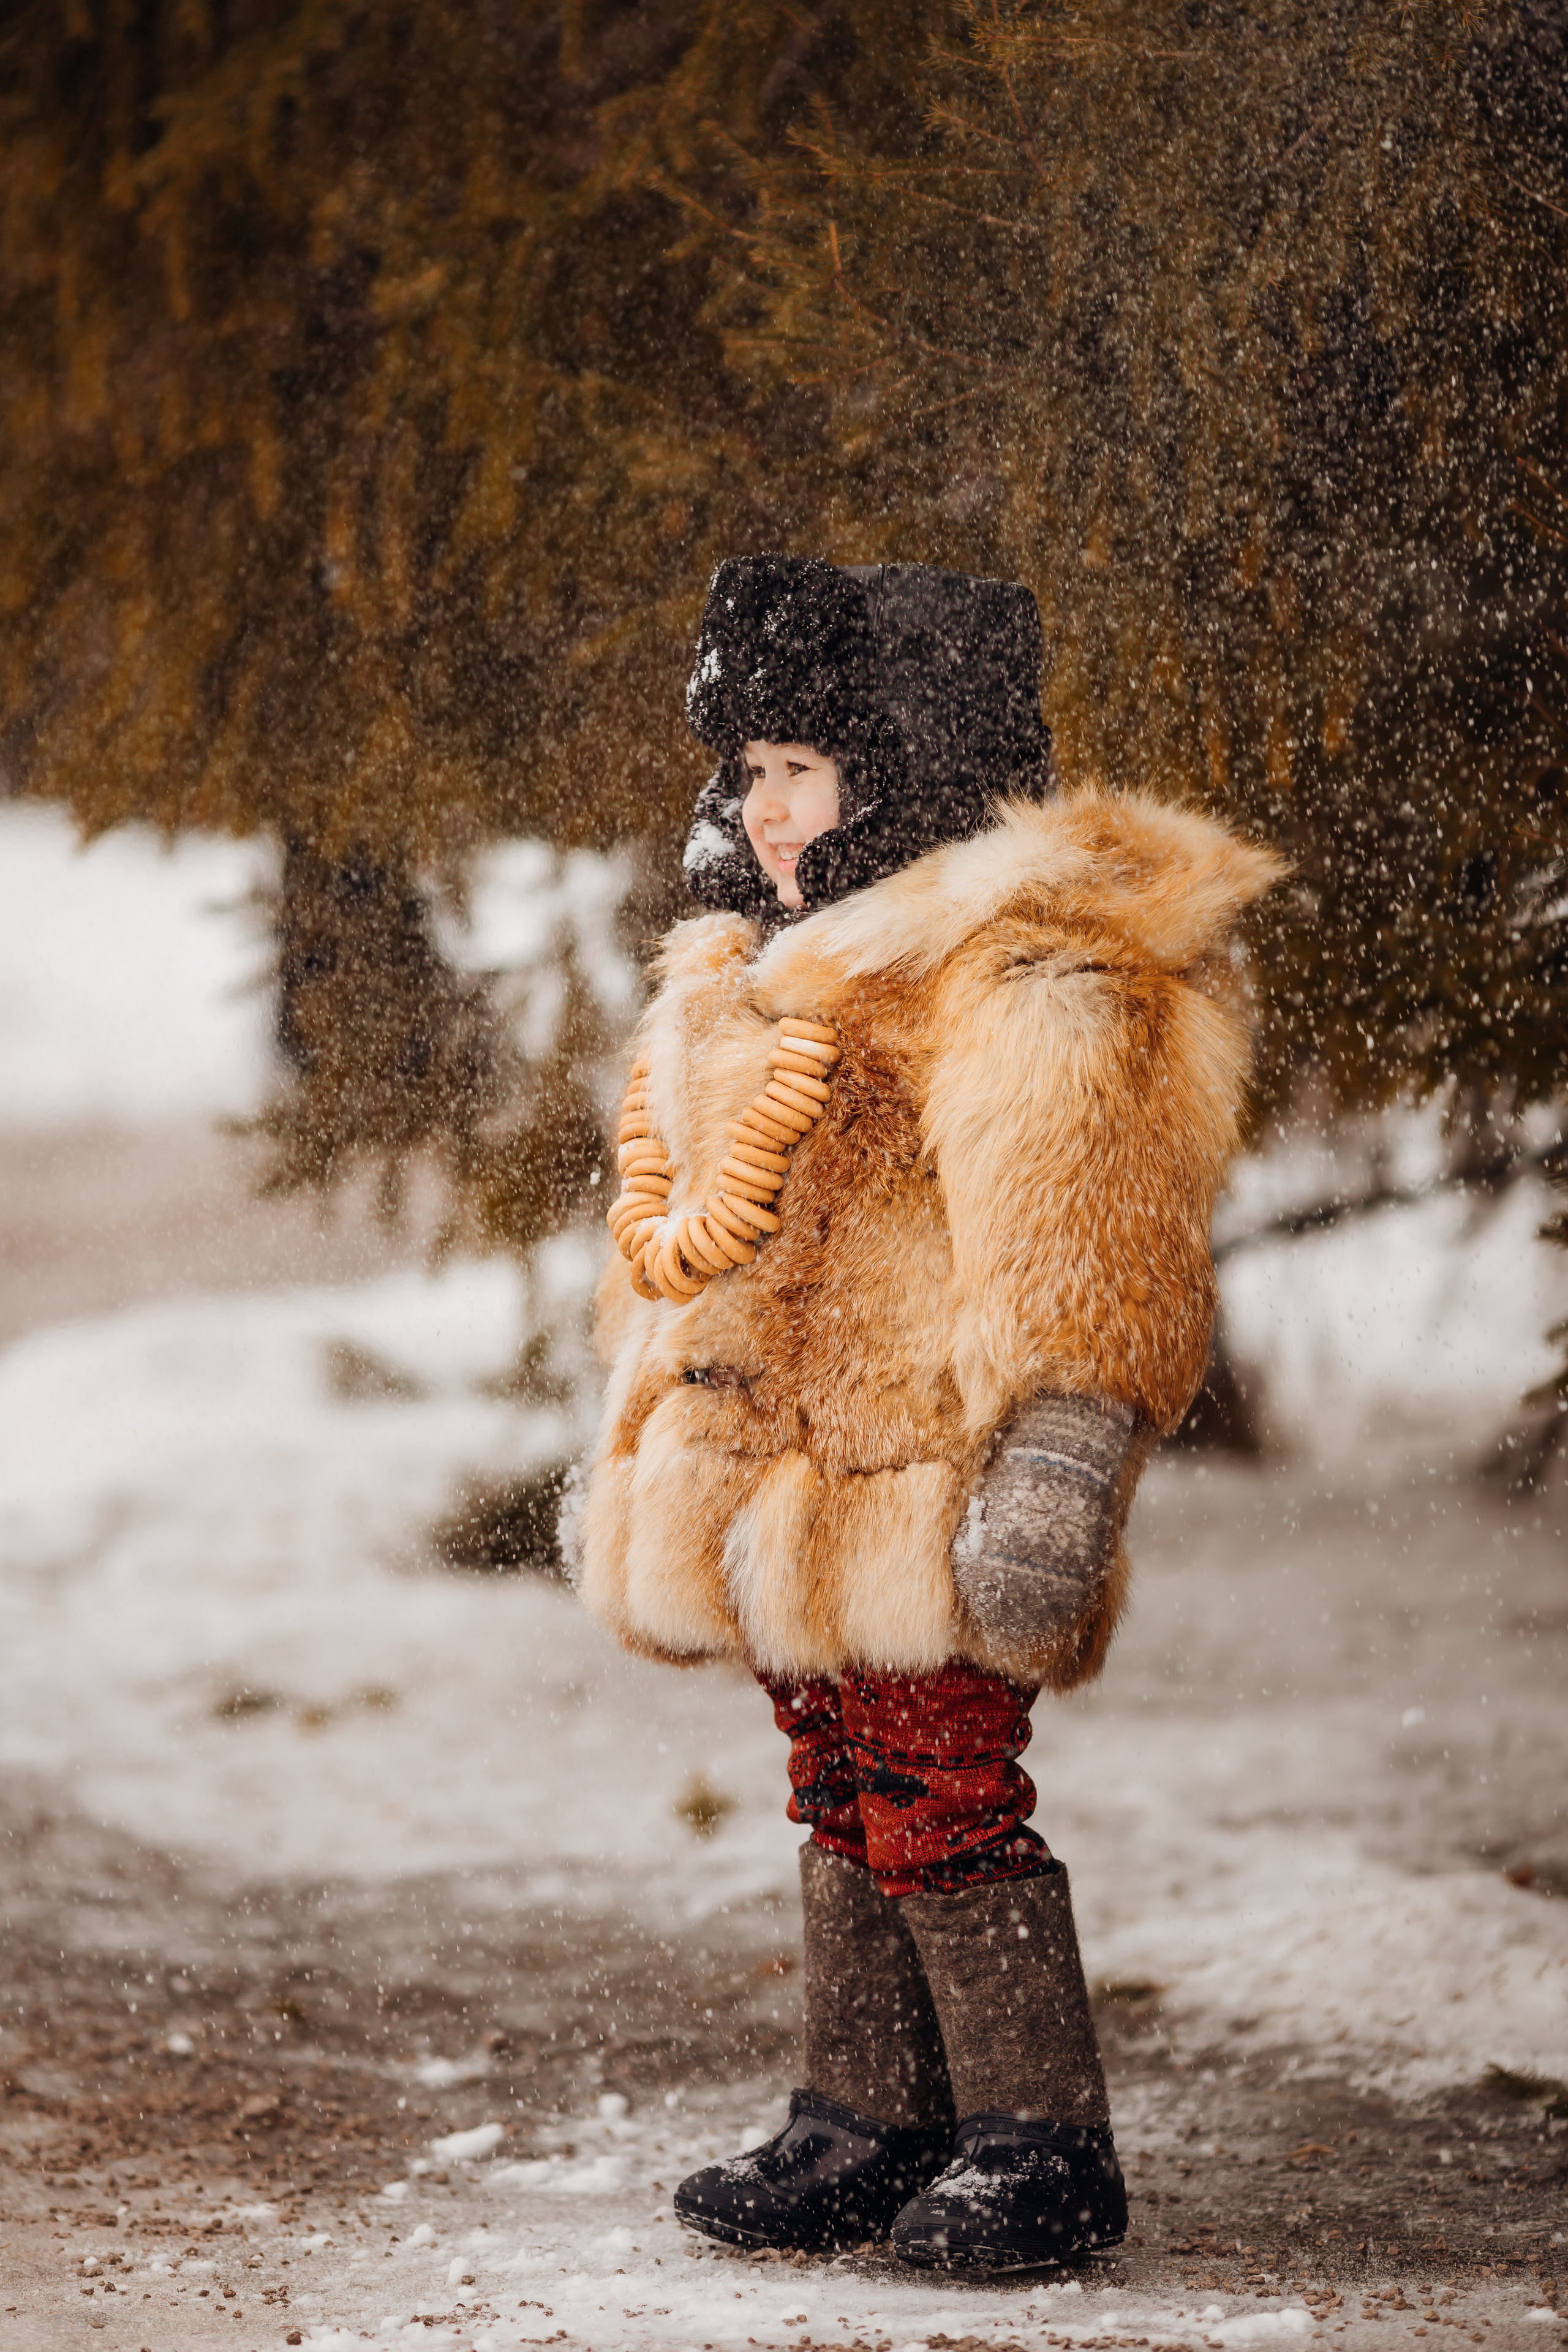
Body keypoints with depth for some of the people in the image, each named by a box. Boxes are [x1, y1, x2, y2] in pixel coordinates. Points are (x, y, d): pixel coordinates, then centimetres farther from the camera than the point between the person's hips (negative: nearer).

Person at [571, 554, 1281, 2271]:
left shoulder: (1034, 977, -11)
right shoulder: (762, 974, 20)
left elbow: (1084, 1247, -17)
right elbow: (678, 1238, 27)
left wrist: (1050, 1465, -23)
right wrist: (645, 1449, 27)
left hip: (919, 1483, -9)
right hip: (784, 1482, 9)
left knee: (941, 1803, -9)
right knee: (845, 1803, 13)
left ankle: (1043, 2150, 1)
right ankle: (867, 2129, 21)